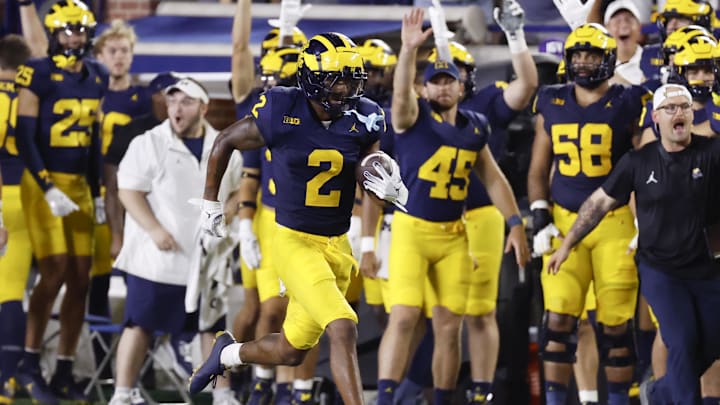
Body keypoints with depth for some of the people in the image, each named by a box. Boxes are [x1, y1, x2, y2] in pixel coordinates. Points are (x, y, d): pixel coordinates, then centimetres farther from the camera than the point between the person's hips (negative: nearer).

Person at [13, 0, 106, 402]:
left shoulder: (96, 77, 10)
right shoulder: (39, 74, -10)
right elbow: (24, 137, -11)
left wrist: (97, 194, 17)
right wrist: (48, 189, -16)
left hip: (79, 184, 6)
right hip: (43, 183, -6)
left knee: (80, 279, 3)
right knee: (55, 274, -13)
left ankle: (64, 372, 9)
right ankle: (30, 364, 0)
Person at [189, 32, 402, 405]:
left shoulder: (363, 121, -4)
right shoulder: (281, 114, -14)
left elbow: (373, 181, 10)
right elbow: (226, 141, 4)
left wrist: (391, 190, -14)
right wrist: (210, 201, 11)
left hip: (338, 245, 5)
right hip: (295, 243, -5)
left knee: (291, 351, 15)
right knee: (343, 329, -23)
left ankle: (228, 354, 45)